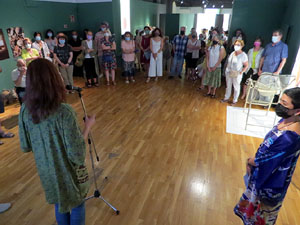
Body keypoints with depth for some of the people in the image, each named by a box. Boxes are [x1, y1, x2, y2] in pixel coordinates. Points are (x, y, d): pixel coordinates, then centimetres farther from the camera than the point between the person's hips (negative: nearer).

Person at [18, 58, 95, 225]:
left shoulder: (25, 110, -12)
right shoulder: (64, 112, -30)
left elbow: (25, 147, 0)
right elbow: (77, 156, -26)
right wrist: (88, 126, -15)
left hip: (46, 171, 5)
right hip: (69, 172, -5)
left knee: (60, 204, 29)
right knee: (77, 205, 22)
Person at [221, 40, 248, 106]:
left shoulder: (243, 55, -13)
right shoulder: (232, 53, 5)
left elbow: (246, 66, -10)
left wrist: (241, 72, -19)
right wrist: (227, 69, 5)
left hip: (237, 75, -5)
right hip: (229, 73, 6)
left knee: (236, 87, 8)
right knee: (228, 86, 17)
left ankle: (235, 100, 22)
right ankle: (226, 98, 33)